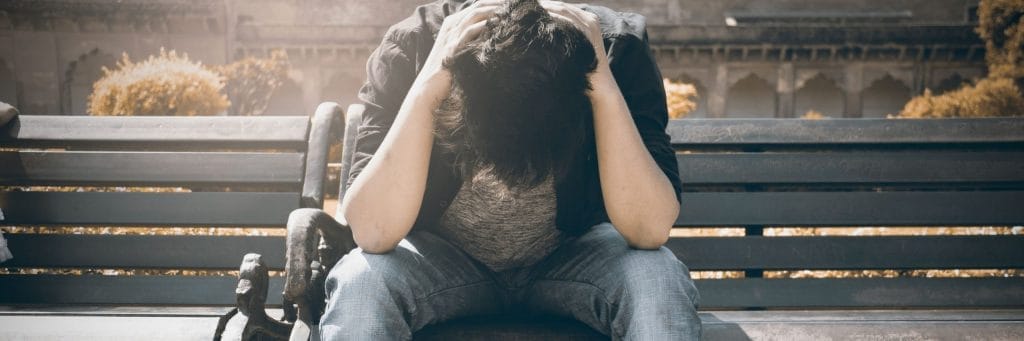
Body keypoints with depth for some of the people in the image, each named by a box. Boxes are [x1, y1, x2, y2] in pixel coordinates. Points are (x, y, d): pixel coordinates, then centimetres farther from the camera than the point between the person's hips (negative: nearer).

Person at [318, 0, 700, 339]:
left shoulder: (618, 49, -23)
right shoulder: (411, 48, -23)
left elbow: (650, 230, -29)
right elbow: (373, 233, -30)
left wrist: (606, 90, -38)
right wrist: (425, 90, -38)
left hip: (575, 255, 0)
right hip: (442, 260, 0)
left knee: (659, 281, -29)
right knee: (358, 283, -29)